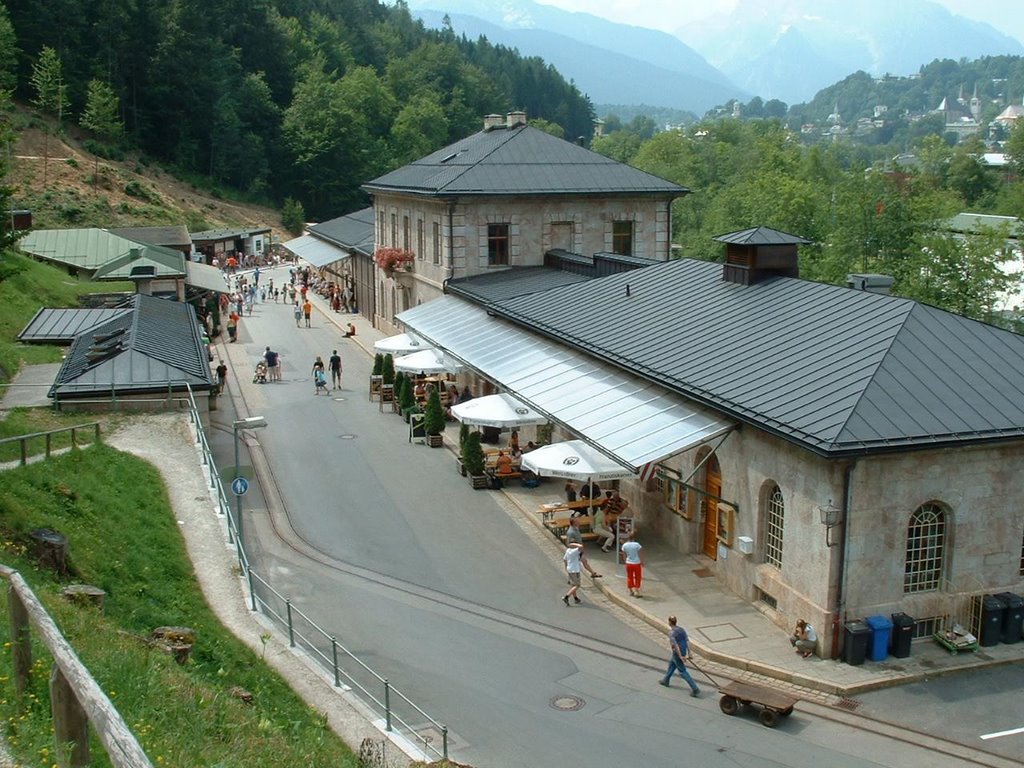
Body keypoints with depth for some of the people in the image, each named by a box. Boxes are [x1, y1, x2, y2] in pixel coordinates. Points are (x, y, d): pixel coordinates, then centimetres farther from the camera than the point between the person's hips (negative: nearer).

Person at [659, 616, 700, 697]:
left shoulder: (671, 632, -20)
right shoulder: (681, 629, 3)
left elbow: (675, 645, -27)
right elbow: (687, 641, 1)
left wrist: (680, 656, -25)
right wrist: (689, 653, 1)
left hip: (677, 654, -8)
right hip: (683, 652, 8)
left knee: (683, 672, -1)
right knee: (671, 664, 29)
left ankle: (695, 690, -5)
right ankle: (665, 680, 46)